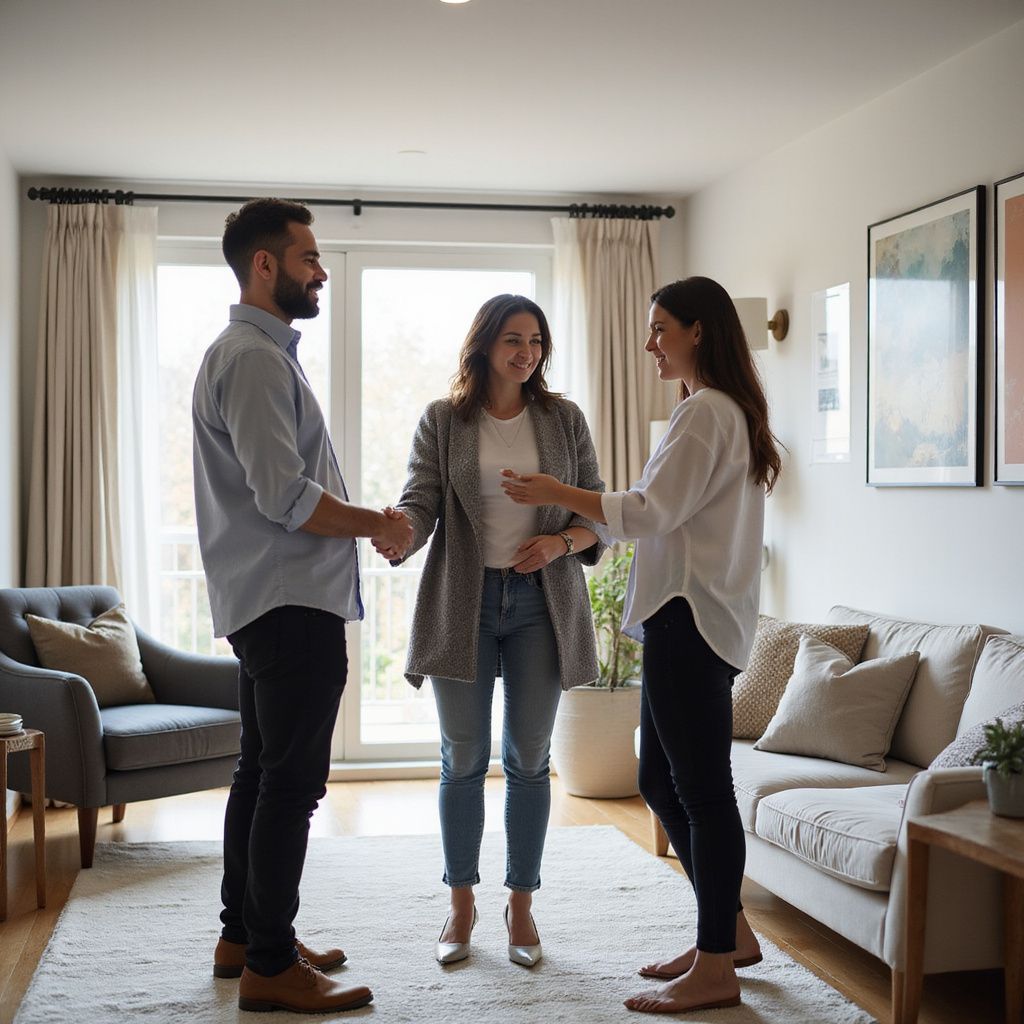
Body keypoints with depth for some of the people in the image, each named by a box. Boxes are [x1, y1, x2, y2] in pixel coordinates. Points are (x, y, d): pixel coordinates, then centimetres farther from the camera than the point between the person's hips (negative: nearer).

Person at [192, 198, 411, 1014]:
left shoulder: (257, 352, 18)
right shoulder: (255, 358, -15)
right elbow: (285, 497, -22)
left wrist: (364, 522, 11)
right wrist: (378, 525, -10)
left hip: (270, 603, 11)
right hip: (293, 603, -11)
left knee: (262, 772, 16)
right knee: (293, 781, -6)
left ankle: (244, 937, 26)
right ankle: (270, 967, 1)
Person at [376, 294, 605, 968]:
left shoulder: (564, 419, 7)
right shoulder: (442, 421, 3)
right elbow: (421, 502, -7)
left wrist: (562, 542, -12)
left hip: (541, 601, 1)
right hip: (463, 601, -1)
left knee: (529, 758, 6)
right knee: (463, 759, 6)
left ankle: (522, 905, 19)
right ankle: (462, 906, 20)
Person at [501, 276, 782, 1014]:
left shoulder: (706, 412, -12)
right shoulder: (726, 410, 19)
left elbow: (652, 513, -16)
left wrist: (558, 494, -9)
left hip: (691, 619, -11)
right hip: (688, 618, 11)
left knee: (701, 788, -5)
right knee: (663, 780, 15)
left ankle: (715, 968, 3)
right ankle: (730, 932, 25)